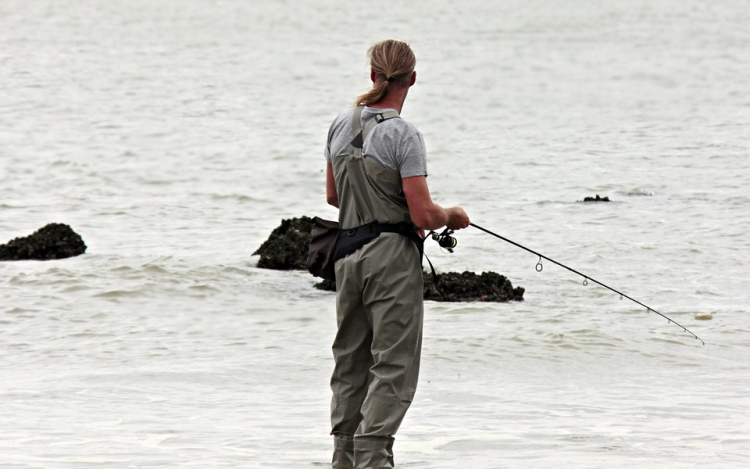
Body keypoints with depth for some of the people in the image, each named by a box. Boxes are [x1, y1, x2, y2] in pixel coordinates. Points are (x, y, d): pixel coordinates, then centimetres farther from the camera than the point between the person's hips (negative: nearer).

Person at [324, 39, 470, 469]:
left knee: (350, 358, 16)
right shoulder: (403, 135, -14)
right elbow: (423, 215, -17)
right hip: (393, 256, -7)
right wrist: (454, 216, 3)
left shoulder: (342, 125, 6)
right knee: (394, 363, -4)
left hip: (348, 252, 7)